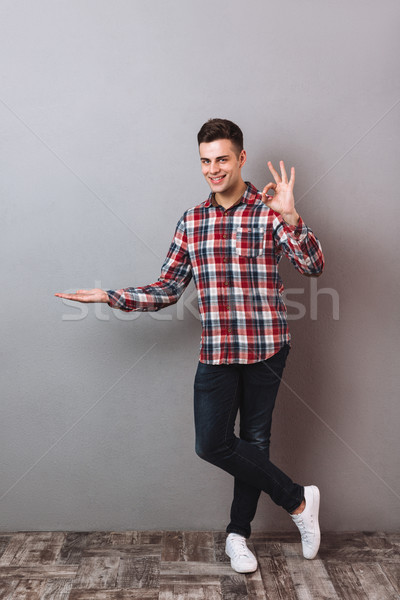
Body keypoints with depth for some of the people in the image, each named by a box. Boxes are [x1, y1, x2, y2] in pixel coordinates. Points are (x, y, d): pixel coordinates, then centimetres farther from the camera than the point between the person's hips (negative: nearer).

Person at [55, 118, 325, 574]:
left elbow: (313, 267, -16)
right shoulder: (192, 221, 7)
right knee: (211, 443, -1)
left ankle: (238, 533, 30)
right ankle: (298, 500, 19)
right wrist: (110, 297, -2)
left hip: (266, 347, -3)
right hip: (216, 350, 3)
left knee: (254, 440, 9)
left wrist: (289, 217, -31)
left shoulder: (270, 212, -4)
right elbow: (165, 291, 8)